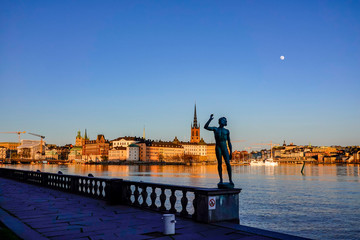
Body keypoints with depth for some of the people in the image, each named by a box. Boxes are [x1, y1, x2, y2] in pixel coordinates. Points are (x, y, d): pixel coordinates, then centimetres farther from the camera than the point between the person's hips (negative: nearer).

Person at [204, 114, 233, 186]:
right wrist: (210, 119, -10)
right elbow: (205, 127, -4)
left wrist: (231, 152, 8)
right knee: (219, 163, -2)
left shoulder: (227, 131, 15)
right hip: (218, 147, -1)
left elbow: (229, 142, 14)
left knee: (228, 163, -10)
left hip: (225, 148, 1)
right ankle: (221, 180, 4)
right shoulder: (215, 129, 10)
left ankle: (230, 180, -8)